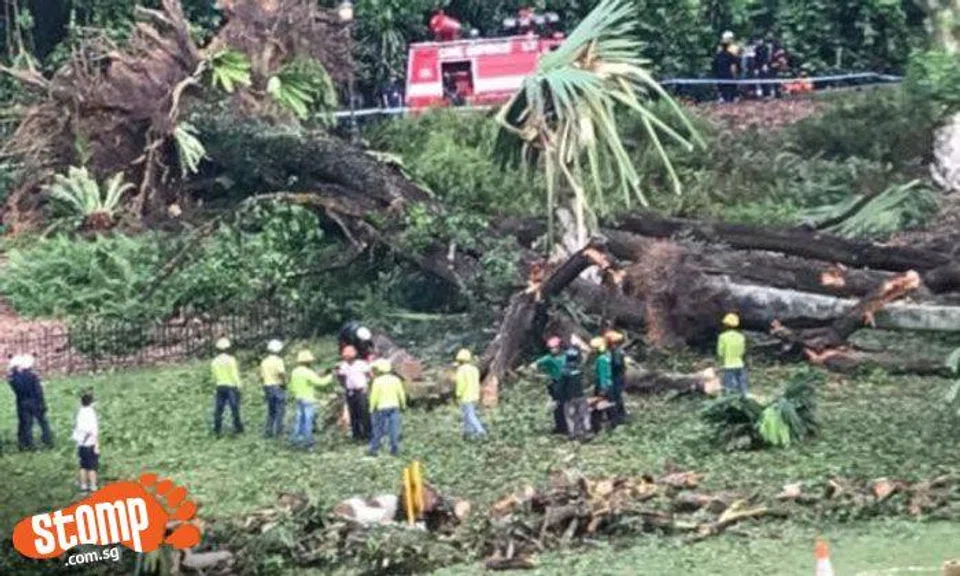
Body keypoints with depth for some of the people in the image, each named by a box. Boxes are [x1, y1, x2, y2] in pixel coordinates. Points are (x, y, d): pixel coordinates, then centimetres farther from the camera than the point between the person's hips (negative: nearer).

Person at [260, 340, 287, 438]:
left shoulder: (264, 362, 9)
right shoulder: (278, 360, -12)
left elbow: (262, 376, 9)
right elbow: (282, 373, -25)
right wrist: (284, 382, -11)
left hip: (267, 387, 6)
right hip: (278, 387, -6)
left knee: (271, 411, 15)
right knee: (280, 410, 1)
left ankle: (268, 431, 12)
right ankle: (278, 431, -2)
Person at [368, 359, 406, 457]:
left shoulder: (377, 381, -11)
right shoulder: (396, 380, 0)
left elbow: (374, 396, -9)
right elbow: (401, 394, 5)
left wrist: (372, 408, 1)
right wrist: (403, 404, 19)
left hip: (381, 408, -3)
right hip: (394, 406, 3)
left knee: (378, 430, 6)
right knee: (394, 429, 5)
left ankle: (374, 449, 9)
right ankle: (394, 449, 5)